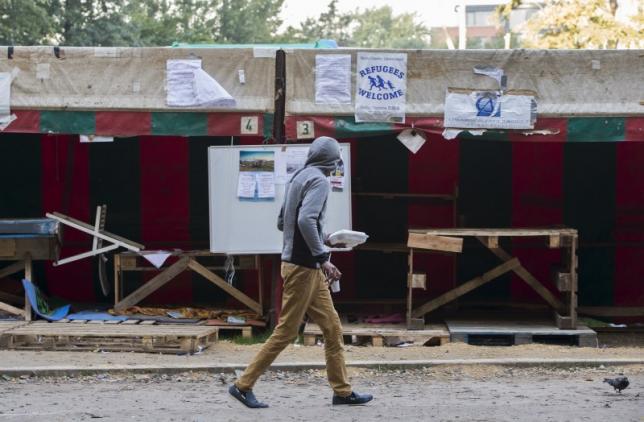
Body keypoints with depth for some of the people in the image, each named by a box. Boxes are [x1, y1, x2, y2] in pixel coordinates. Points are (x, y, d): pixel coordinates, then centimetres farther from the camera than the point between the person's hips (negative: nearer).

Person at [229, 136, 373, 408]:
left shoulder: (298, 178, 14)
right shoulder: (319, 181, -12)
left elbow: (282, 222, 20)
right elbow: (306, 220, -26)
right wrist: (322, 257, -23)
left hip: (308, 267, 10)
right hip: (303, 266, -10)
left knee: (332, 328, 11)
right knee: (286, 332, -4)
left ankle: (342, 391, 13)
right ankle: (243, 385, 1)